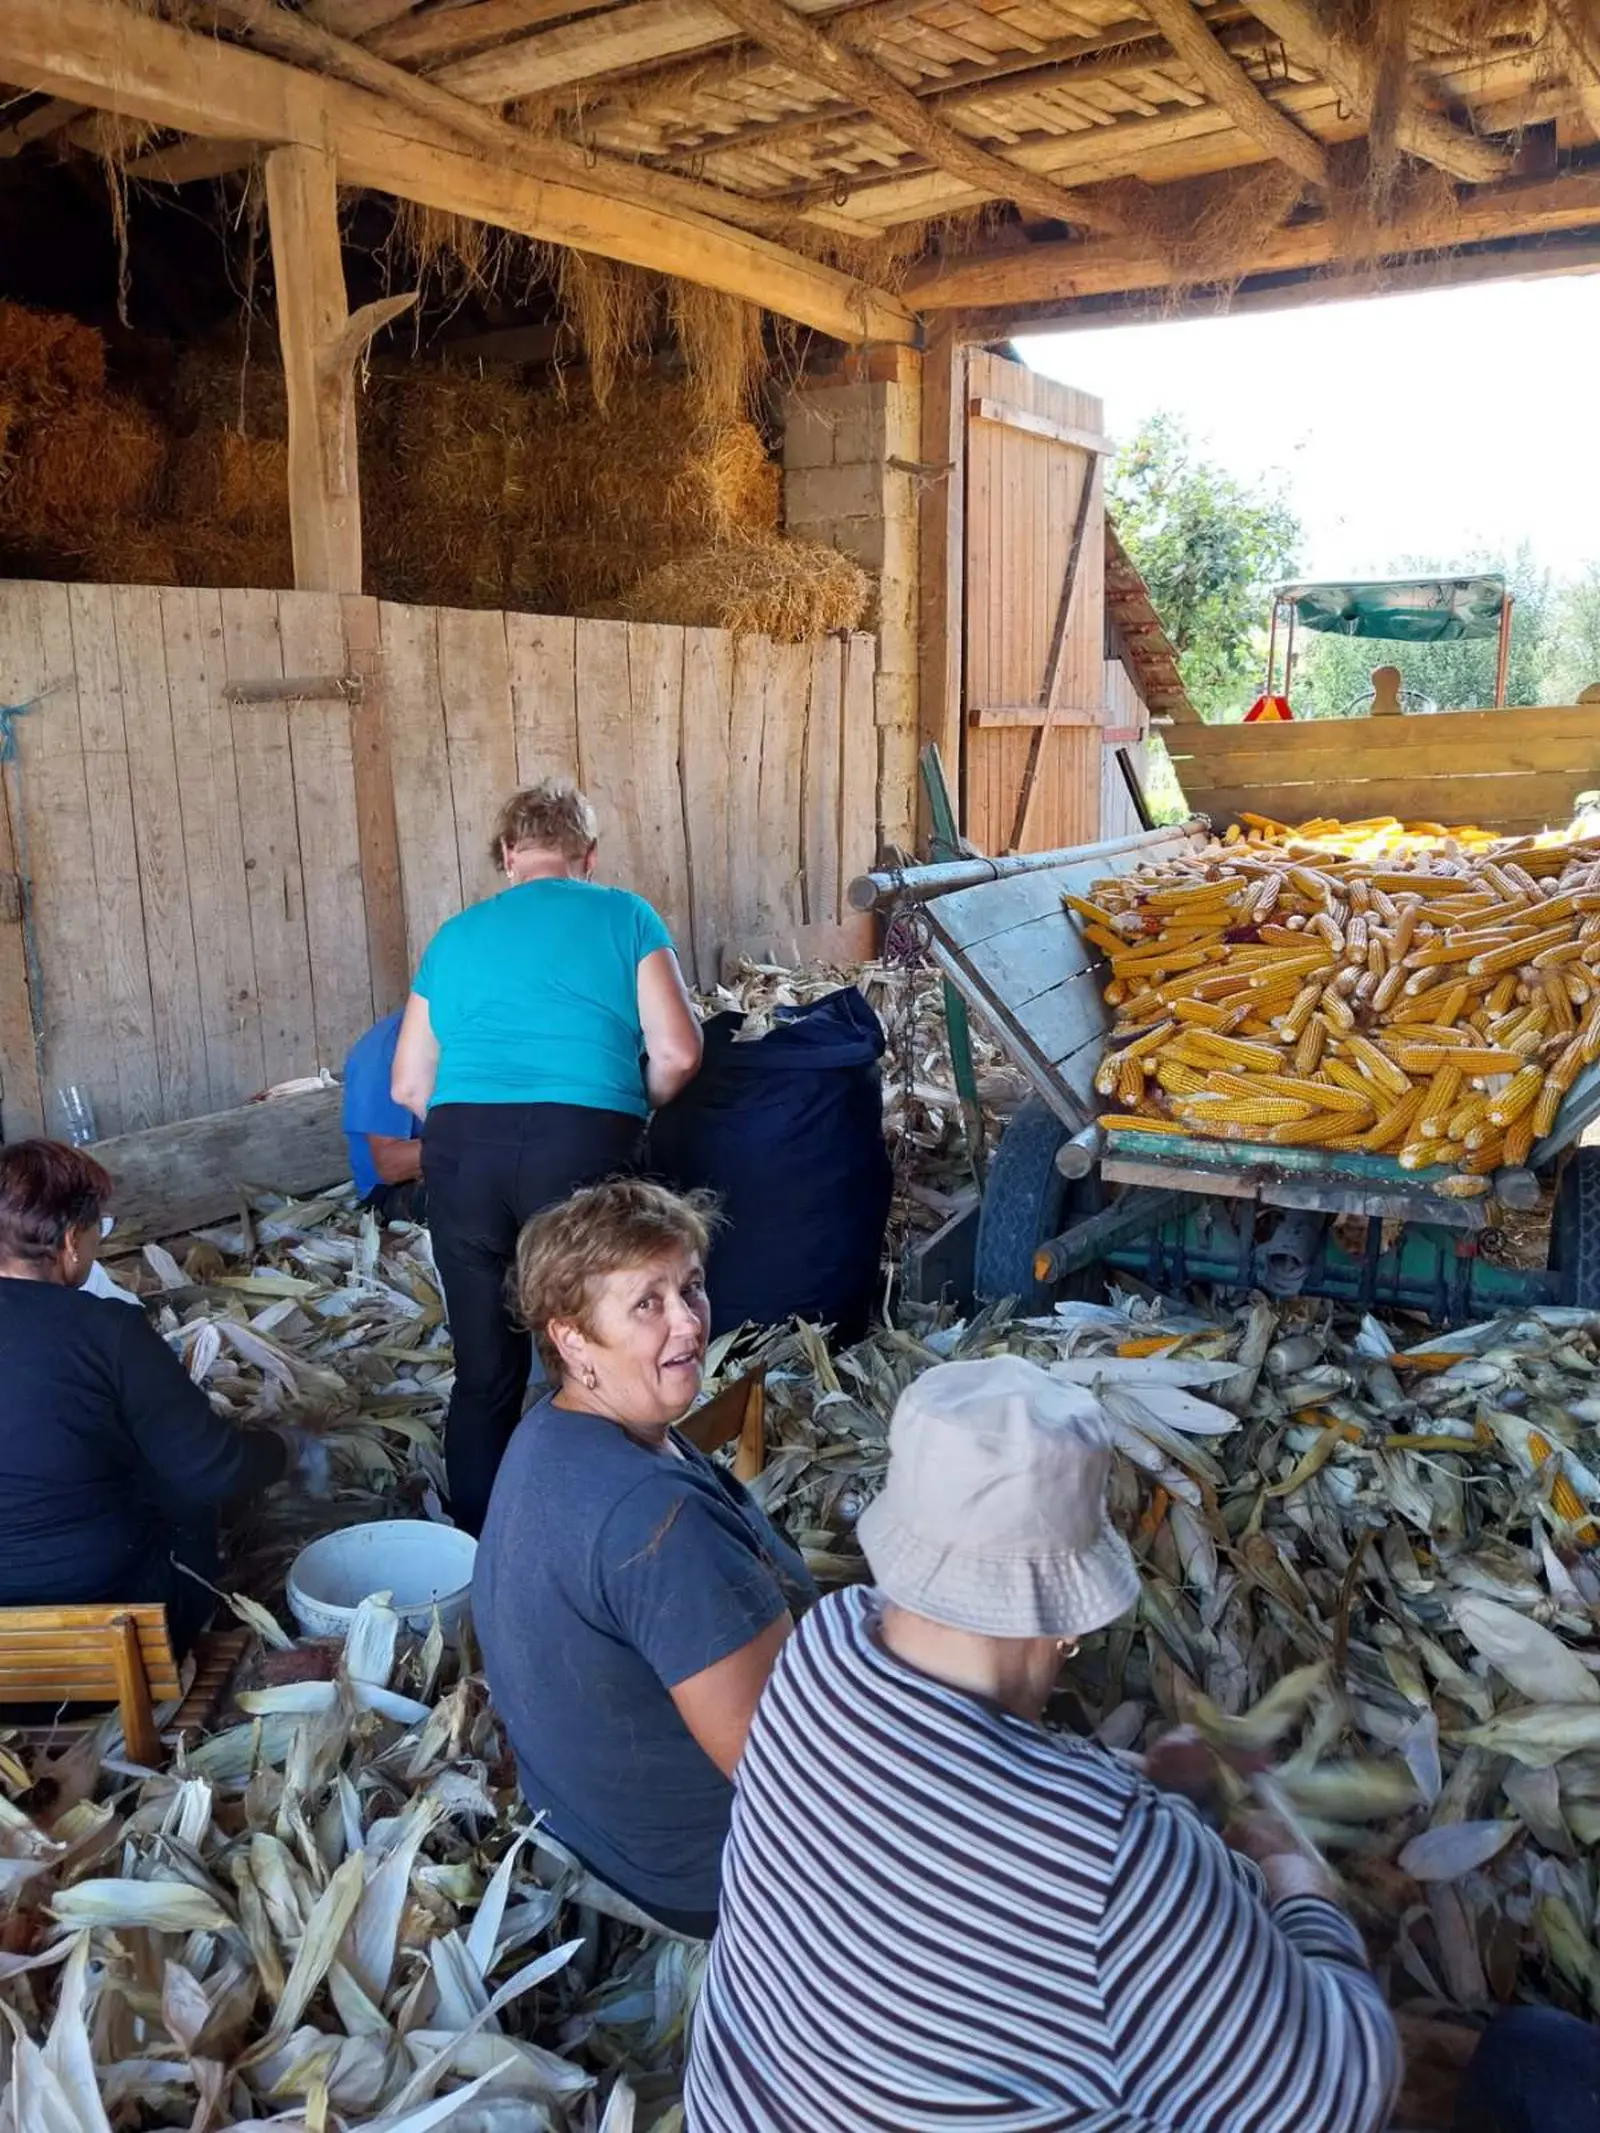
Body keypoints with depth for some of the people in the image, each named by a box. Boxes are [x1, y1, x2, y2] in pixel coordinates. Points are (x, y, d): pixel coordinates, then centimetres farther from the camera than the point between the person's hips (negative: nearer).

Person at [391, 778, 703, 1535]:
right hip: (582, 1145, -3)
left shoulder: (457, 934, 20)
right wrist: (631, 1108, 19)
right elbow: (677, 1054, 1)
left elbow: (409, 1086, 19)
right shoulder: (623, 916, 11)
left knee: (484, 1370, 15)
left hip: (462, 1147, 3)